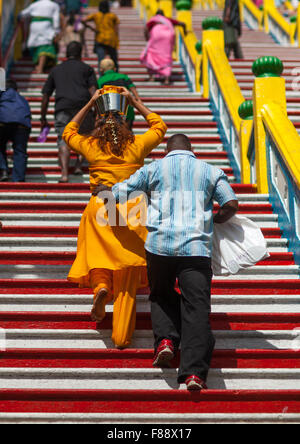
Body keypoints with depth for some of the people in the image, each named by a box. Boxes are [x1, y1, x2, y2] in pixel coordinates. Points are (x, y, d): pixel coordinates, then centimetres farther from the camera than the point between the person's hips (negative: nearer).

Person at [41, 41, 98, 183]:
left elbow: (45, 95, 21)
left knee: (63, 141, -6)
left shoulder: (56, 70, 25)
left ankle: (64, 174, -25)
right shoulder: (86, 68, 18)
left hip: (62, 108, 1)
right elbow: (93, 91, 3)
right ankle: (78, 165, 0)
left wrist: (43, 118, 25)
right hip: (82, 106, -1)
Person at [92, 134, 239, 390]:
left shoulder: (154, 168, 13)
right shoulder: (210, 171, 14)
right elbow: (231, 205, 5)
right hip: (197, 246, -1)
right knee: (196, 306, -3)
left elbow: (120, 193, 15)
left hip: (160, 244, 1)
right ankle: (194, 371, -14)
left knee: (162, 296, 23)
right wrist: (214, 221, 24)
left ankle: (166, 339, -2)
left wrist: (104, 191, 37)